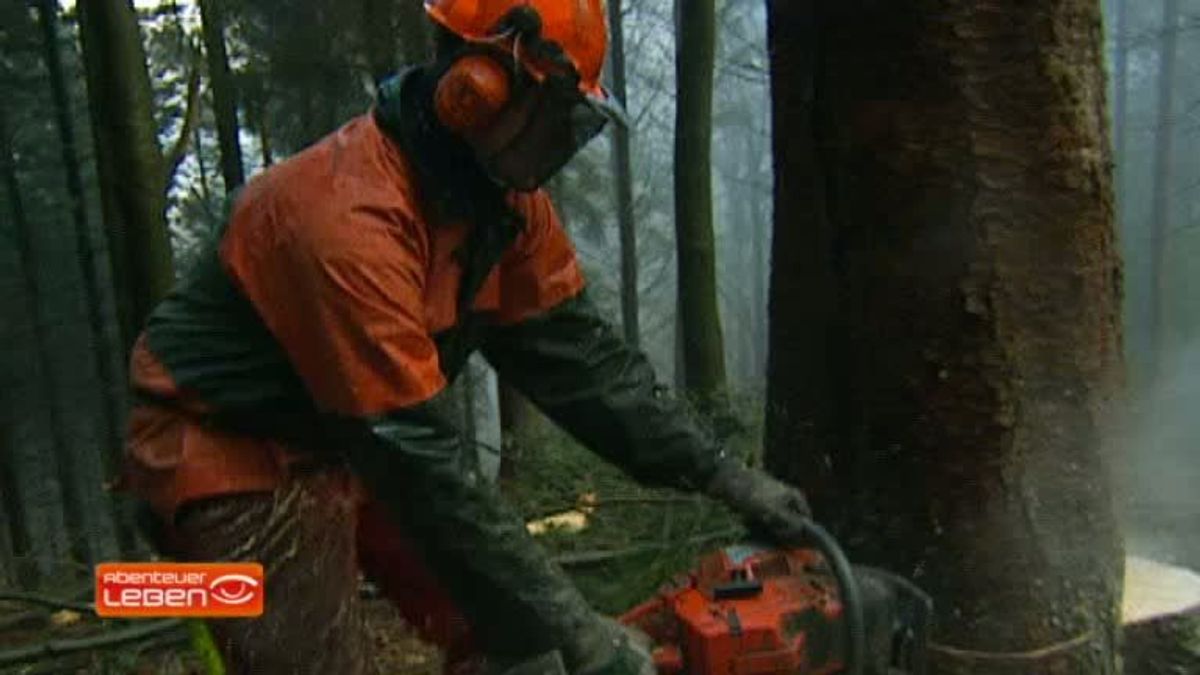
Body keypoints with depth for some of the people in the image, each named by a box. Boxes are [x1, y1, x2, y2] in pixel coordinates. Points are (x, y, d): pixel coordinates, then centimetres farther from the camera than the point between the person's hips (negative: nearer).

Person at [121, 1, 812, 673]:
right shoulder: (352, 218, -34)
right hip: (233, 456, -7)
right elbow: (420, 463, -34)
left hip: (353, 446, 8)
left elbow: (578, 350, -5)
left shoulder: (502, 193, -7)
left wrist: (722, 473, -9)